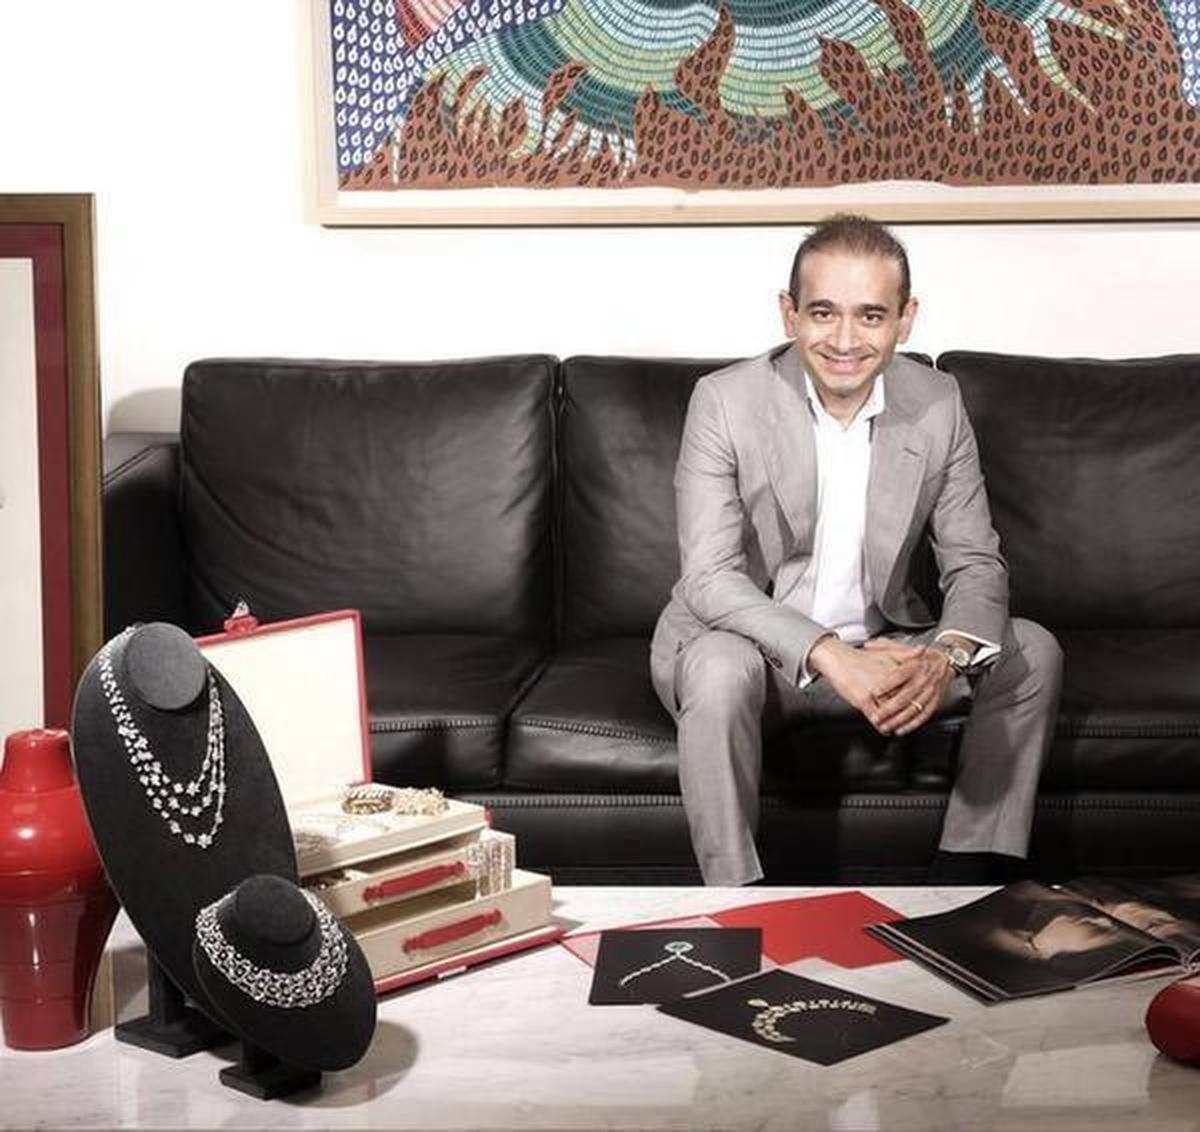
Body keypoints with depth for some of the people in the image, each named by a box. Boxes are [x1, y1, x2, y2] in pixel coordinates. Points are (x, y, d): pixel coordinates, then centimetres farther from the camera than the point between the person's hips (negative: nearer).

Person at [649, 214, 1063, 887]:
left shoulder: (938, 405, -5)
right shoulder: (726, 402, -16)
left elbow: (975, 564, -4)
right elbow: (709, 578, -22)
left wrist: (947, 654, -27)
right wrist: (829, 655, -37)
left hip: (880, 651, 4)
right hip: (758, 646, -4)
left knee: (1031, 652, -12)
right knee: (721, 668, -36)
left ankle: (968, 884, -6)